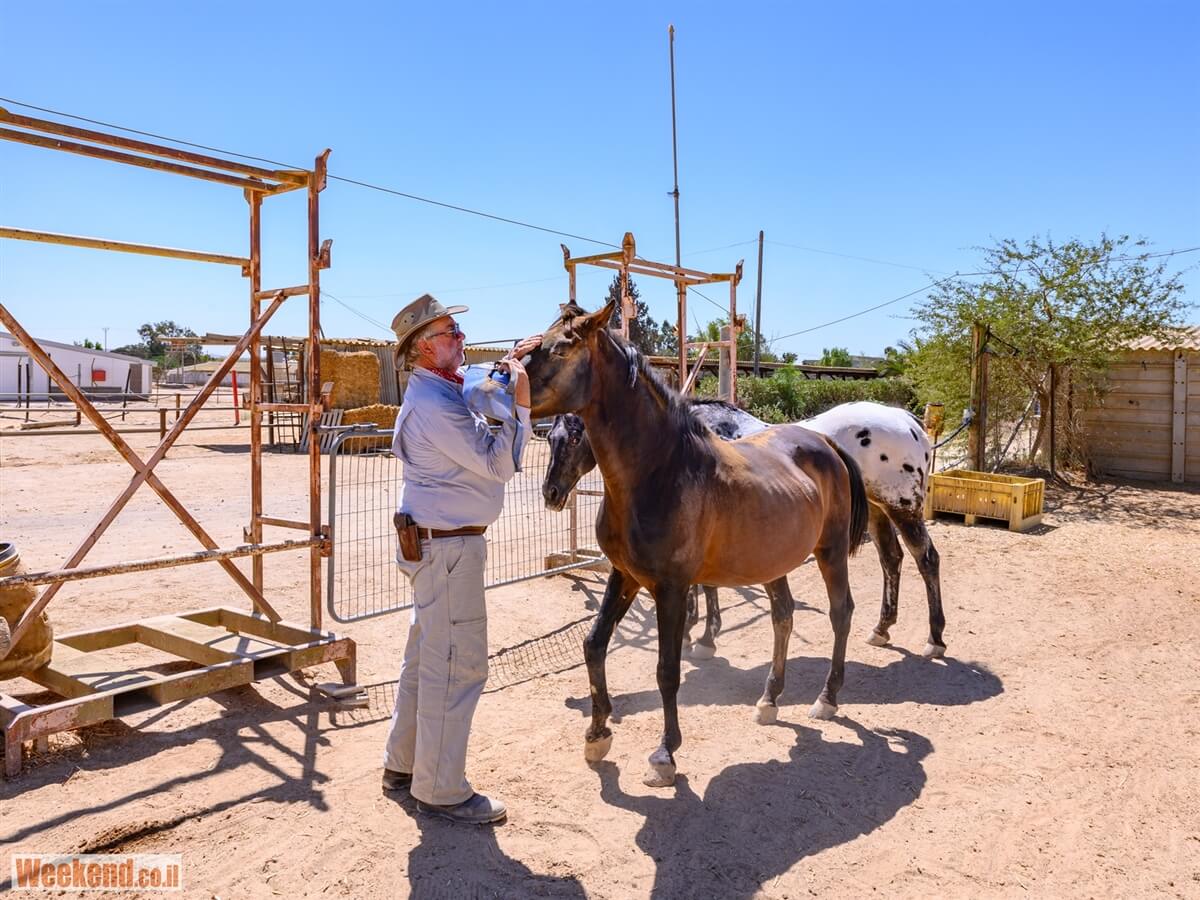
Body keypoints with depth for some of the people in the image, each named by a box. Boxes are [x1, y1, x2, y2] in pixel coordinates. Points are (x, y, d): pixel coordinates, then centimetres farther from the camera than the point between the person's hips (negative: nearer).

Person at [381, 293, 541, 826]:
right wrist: (520, 402, -18)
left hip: (435, 541, 11)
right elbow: (499, 463, -22)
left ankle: (402, 763, 34)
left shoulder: (443, 390, 10)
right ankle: (441, 790, 11)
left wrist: (509, 367, 13)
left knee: (426, 656, 20)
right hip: (449, 547, -11)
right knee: (458, 665, -1)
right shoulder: (435, 405, -22)